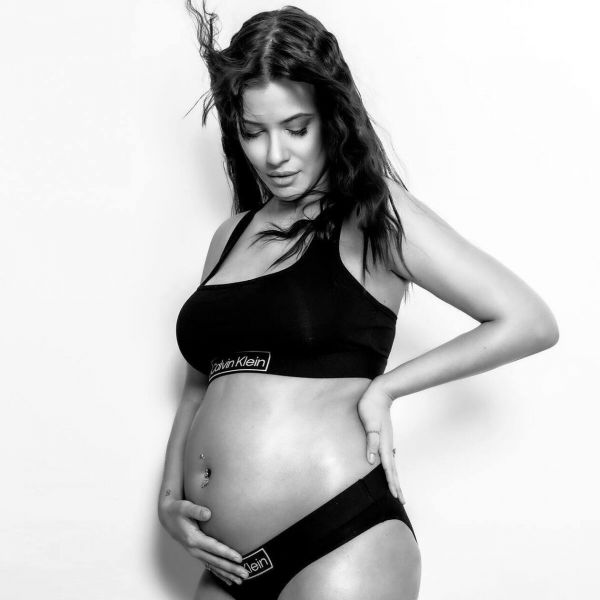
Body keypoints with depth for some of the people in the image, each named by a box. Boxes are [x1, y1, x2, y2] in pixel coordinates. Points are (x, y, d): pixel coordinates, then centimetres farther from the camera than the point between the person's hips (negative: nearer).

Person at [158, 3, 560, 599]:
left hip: (340, 548, -6)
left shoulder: (373, 214, -2)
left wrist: (383, 387, -6)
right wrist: (169, 499, 7)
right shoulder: (231, 236, 14)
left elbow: (530, 323, -5)